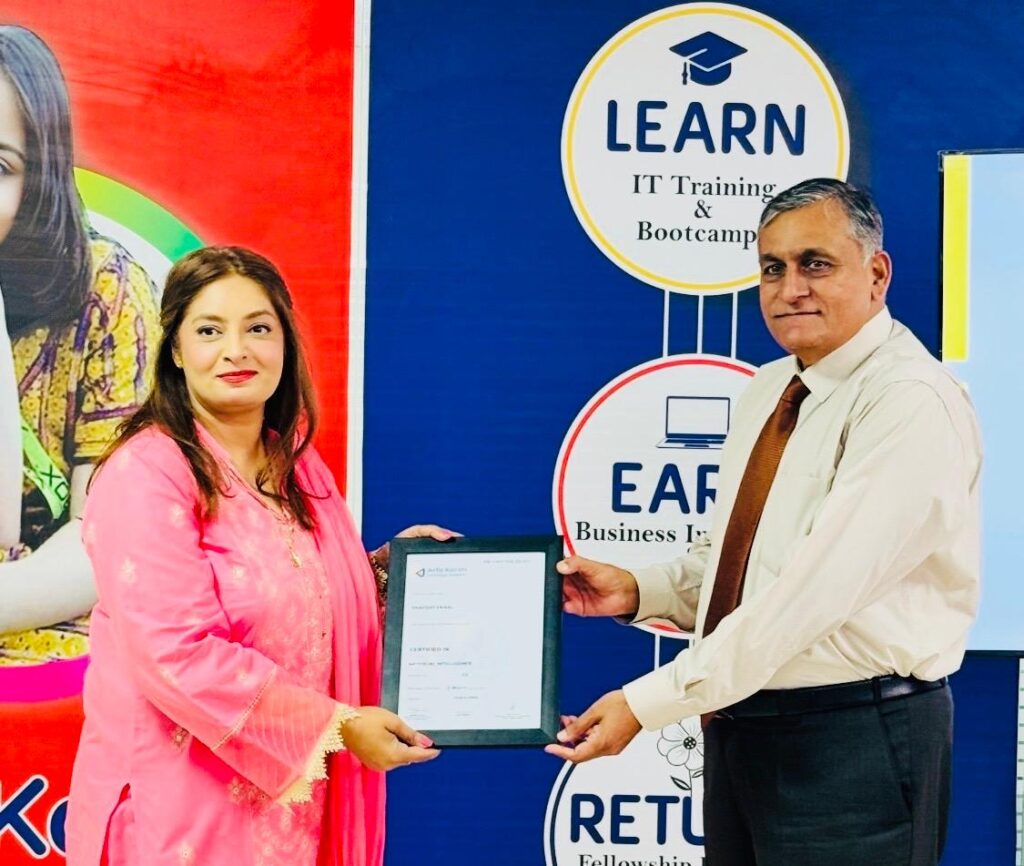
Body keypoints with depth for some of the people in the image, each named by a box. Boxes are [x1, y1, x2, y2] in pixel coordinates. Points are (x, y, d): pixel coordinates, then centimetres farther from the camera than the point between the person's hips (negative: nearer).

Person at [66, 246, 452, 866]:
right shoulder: (146, 475, -16)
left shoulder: (298, 466, 9)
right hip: (186, 813, -7)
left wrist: (388, 567, 2)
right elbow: (179, 655, -23)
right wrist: (337, 725, -20)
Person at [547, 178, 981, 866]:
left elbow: (812, 593, -24)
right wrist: (640, 591, 0)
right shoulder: (770, 388, 11)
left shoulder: (913, 403, -17)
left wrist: (648, 703, -24)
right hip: (739, 723, 8)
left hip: (855, 740, -7)